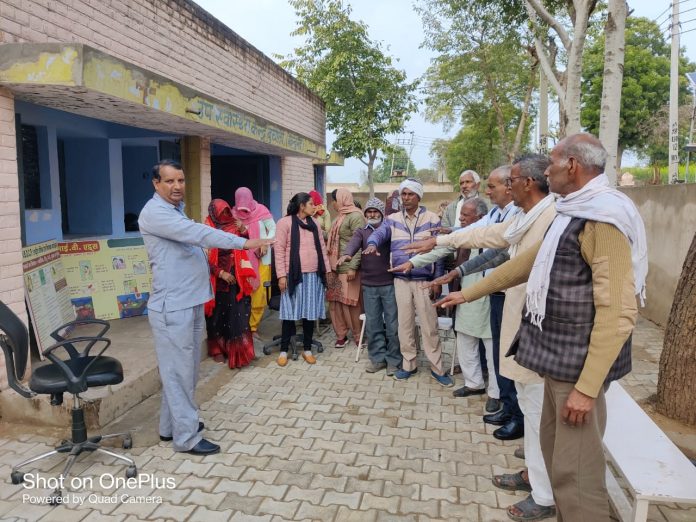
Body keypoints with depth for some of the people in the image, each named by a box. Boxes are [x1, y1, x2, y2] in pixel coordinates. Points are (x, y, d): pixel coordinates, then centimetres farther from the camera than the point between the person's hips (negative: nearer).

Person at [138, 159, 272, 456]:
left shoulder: (176, 209, 17)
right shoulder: (154, 212, -15)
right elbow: (197, 233, -27)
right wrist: (244, 243, -30)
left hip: (191, 303, 10)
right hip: (172, 307, -10)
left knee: (185, 369, 16)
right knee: (179, 371, -2)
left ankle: (172, 425, 30)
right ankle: (187, 438, 8)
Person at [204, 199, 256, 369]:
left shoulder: (234, 226, 5)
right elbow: (206, 258, -9)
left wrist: (243, 231, -18)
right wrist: (221, 273, -16)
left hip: (235, 277, 3)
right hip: (218, 278, -3)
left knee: (236, 314, 2)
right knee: (218, 314, 7)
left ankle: (236, 350, 11)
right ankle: (218, 350, 21)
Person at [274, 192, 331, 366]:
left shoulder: (314, 223, 14)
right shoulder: (285, 223, -4)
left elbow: (322, 247, 16)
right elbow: (279, 250, -7)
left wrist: (327, 270, 10)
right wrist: (281, 275, -12)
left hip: (313, 275, 5)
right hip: (294, 275, -5)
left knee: (310, 312, 8)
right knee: (291, 313, 1)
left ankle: (307, 349, 19)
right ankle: (284, 350, 14)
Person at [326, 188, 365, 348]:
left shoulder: (355, 216, -10)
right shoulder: (341, 216, 17)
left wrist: (353, 267, -23)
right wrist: (330, 263, 17)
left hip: (348, 267, -9)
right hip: (335, 267, 9)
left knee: (351, 302, -1)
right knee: (335, 301, 9)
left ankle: (358, 335, 12)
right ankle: (341, 335, 17)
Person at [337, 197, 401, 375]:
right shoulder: (361, 232, 9)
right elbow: (353, 243, -12)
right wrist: (346, 254, -32)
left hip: (389, 283, -2)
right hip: (369, 285, 3)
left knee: (392, 324, 3)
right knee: (372, 324, 9)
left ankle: (394, 360, 15)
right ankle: (377, 357, 23)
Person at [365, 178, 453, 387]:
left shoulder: (432, 219, -1)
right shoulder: (392, 219, 6)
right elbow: (379, 233, -13)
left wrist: (438, 280, -5)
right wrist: (372, 244, -38)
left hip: (424, 281, -2)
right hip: (401, 280, 3)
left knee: (429, 325, 1)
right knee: (405, 324, 10)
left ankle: (437, 368, 14)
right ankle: (409, 364, 24)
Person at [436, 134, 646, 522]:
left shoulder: (604, 219, -18)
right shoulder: (572, 214, 13)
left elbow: (618, 313, -23)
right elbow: (530, 262, 21)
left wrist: (587, 387, -24)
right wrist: (468, 293, 24)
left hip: (580, 363, -10)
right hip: (560, 356, 10)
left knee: (575, 469, 0)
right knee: (554, 448, 20)